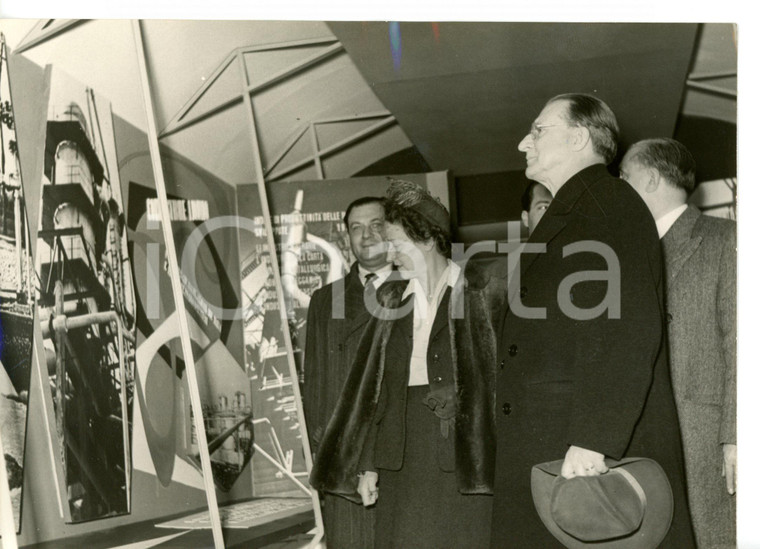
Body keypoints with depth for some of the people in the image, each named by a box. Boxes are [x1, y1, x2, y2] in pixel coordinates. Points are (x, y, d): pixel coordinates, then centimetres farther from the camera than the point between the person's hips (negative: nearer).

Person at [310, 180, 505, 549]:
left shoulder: (482, 294, -1)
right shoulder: (391, 300, 13)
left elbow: (499, 377, -5)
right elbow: (374, 384, 12)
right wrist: (368, 463, 6)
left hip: (461, 451, -4)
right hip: (402, 456, 4)